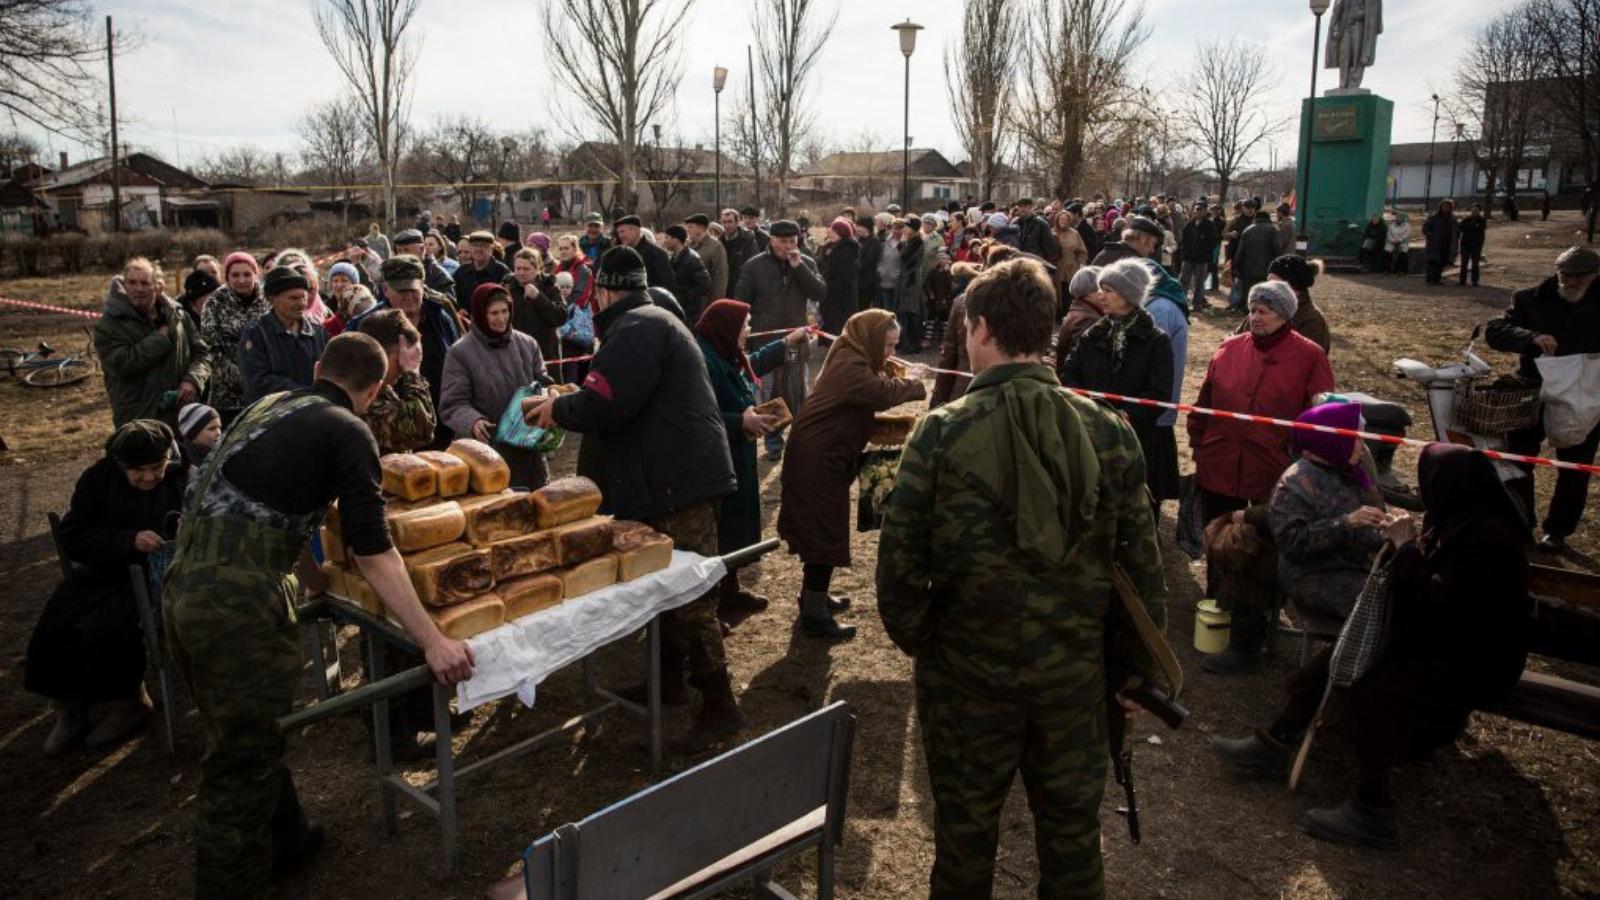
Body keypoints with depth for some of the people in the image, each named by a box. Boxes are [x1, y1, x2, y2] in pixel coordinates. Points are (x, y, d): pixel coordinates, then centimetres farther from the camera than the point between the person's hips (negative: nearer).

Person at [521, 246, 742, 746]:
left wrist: (558, 409, -7)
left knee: (690, 594, -7)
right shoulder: (652, 321, 21)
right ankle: (670, 677, 33)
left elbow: (606, 403, -24)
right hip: (679, 473, 11)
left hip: (680, 479, -11)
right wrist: (568, 406, 18)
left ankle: (719, 704, 0)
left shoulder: (636, 328, -14)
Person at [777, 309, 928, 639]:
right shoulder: (850, 365, -20)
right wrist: (912, 380, -13)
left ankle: (813, 595, 35)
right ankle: (814, 614, 2)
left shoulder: (853, 359, 14)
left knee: (821, 528, 20)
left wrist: (896, 374, 1)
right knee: (825, 531, -5)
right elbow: (882, 394, -29)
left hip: (822, 456, 11)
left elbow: (870, 397, 14)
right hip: (818, 460, -11)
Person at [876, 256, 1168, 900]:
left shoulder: (942, 433, -16)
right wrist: (1134, 669, 7)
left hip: (967, 675, -2)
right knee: (1073, 835, 21)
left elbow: (899, 561, -14)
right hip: (1077, 674, 2)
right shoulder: (1108, 431, -9)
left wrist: (918, 641, 4)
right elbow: (1141, 564, -5)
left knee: (964, 835, 19)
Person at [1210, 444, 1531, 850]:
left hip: (1471, 661, -10)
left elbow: (1437, 600, -30)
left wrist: (1406, 547, -20)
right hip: (1438, 641, 10)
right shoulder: (1462, 519, 6)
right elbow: (1433, 578, 13)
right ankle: (1273, 745, 10)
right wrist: (1404, 544, -4)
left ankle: (1373, 813, -17)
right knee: (1340, 657, 3)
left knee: (1370, 692, -27)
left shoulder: (1488, 536, -26)